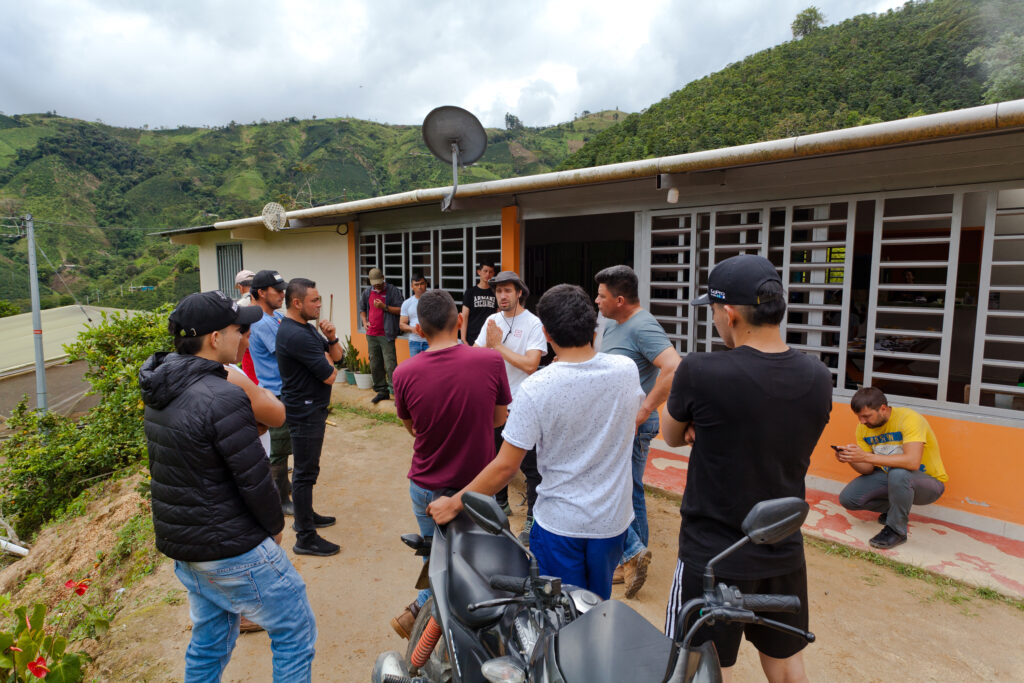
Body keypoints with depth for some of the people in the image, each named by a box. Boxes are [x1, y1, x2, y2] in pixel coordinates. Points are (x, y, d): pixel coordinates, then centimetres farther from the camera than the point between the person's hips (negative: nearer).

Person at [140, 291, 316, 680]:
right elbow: (254, 480, -22)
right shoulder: (223, 399, -27)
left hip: (180, 545, 9)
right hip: (232, 551, -9)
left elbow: (165, 466, 12)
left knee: (208, 640, 25)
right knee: (295, 632, 9)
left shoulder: (159, 393, 2)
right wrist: (275, 526, -5)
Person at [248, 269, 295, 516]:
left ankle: (283, 484, 39)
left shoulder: (277, 316, 10)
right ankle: (281, 500, 15)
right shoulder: (263, 323, -21)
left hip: (286, 391, 10)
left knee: (282, 446, 23)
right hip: (277, 394, -10)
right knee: (279, 448, 3)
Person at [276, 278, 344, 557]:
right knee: (305, 472, -2)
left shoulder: (306, 328, 9)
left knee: (307, 467, 22)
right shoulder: (296, 335, -24)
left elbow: (336, 356, 12)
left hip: (311, 408, 11)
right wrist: (326, 359, -3)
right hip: (305, 411, -11)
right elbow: (330, 375, -24)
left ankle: (306, 515, 39)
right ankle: (305, 538, 7)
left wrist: (331, 338, -8)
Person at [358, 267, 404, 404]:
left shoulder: (393, 291, -4)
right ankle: (382, 391, 20)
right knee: (375, 365, 10)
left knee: (390, 365, -10)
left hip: (386, 335, -6)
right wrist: (365, 322, 7)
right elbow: (362, 309, 25)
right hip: (371, 335, 6)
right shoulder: (366, 293, 13)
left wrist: (384, 307, -18)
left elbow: (401, 310, -8)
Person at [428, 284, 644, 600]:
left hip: (560, 523, -4)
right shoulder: (627, 370, -10)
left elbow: (505, 466, -19)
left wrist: (454, 504, -6)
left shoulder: (535, 389, -23)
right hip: (613, 519, 4)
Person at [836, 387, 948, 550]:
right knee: (847, 498, -14)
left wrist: (865, 456, -43)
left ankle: (896, 530, -17)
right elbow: (868, 470, -4)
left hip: (929, 482, -6)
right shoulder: (863, 428, -6)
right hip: (889, 476, 6)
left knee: (898, 473, -40)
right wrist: (850, 459, -26)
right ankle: (895, 508, 13)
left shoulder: (909, 419, -26)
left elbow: (912, 462, -40)